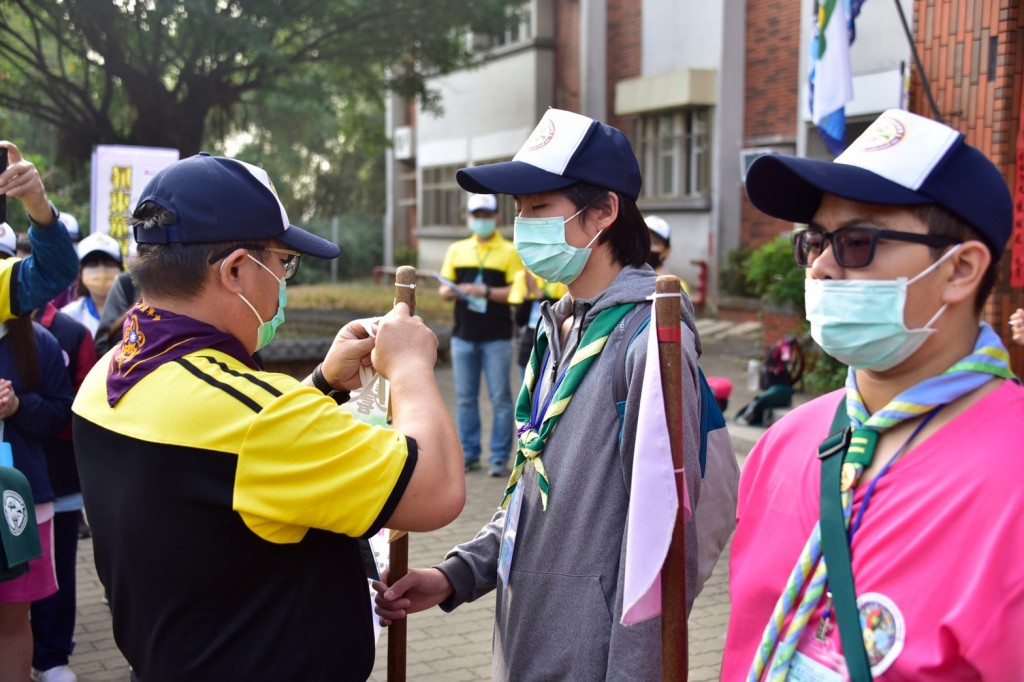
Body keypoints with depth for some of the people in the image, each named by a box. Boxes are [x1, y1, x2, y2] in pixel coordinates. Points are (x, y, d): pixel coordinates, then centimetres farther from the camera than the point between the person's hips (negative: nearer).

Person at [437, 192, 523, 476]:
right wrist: (451, 292, -9)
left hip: (497, 338, -4)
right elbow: (444, 288, 14)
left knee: (500, 398, -1)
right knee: (465, 398, 8)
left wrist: (485, 291, -18)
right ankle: (469, 454, 17)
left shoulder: (509, 252, 2)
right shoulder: (456, 250, 13)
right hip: (463, 336, 4)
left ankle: (499, 457, 5)